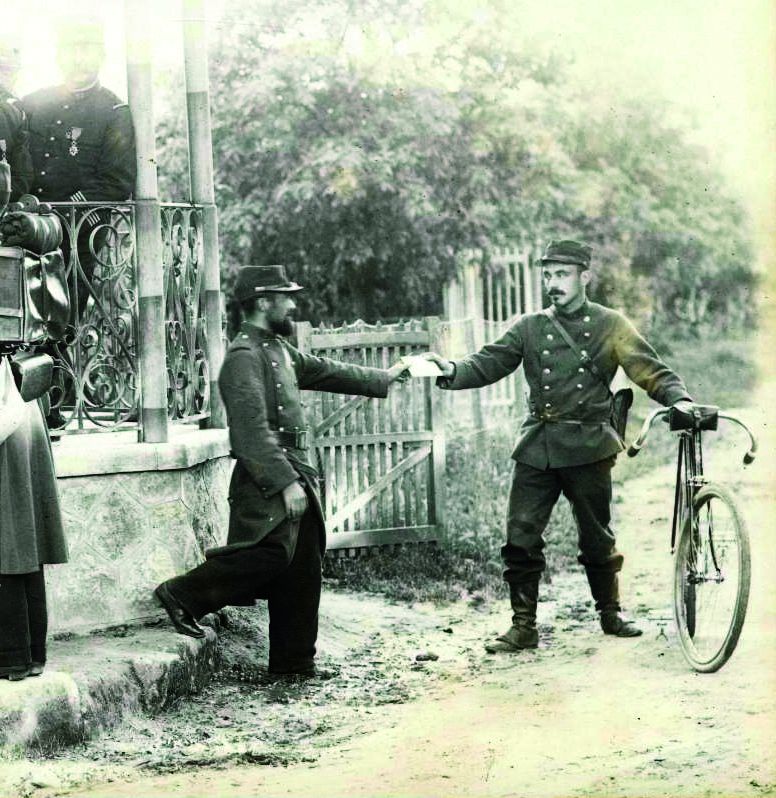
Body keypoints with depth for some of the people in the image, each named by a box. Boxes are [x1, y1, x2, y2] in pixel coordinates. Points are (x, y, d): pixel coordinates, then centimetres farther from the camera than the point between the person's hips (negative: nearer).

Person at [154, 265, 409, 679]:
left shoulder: (279, 349, 16)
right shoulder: (244, 356, -15)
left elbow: (324, 371, 32)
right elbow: (253, 430, -22)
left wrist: (384, 378, 37)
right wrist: (285, 482, -26)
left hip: (295, 474, 10)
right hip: (267, 479, -10)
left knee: (302, 570, 8)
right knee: (272, 552, -21)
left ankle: (295, 662, 14)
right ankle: (182, 595, -7)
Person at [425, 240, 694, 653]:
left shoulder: (610, 325, 4)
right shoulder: (530, 328, 10)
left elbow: (652, 372, -1)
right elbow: (488, 363, 2)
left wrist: (681, 400, -20)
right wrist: (453, 371, -19)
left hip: (588, 447, -2)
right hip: (538, 448, 2)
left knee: (597, 537, 7)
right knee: (521, 537, -4)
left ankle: (610, 613, 27)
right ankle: (523, 626, 4)